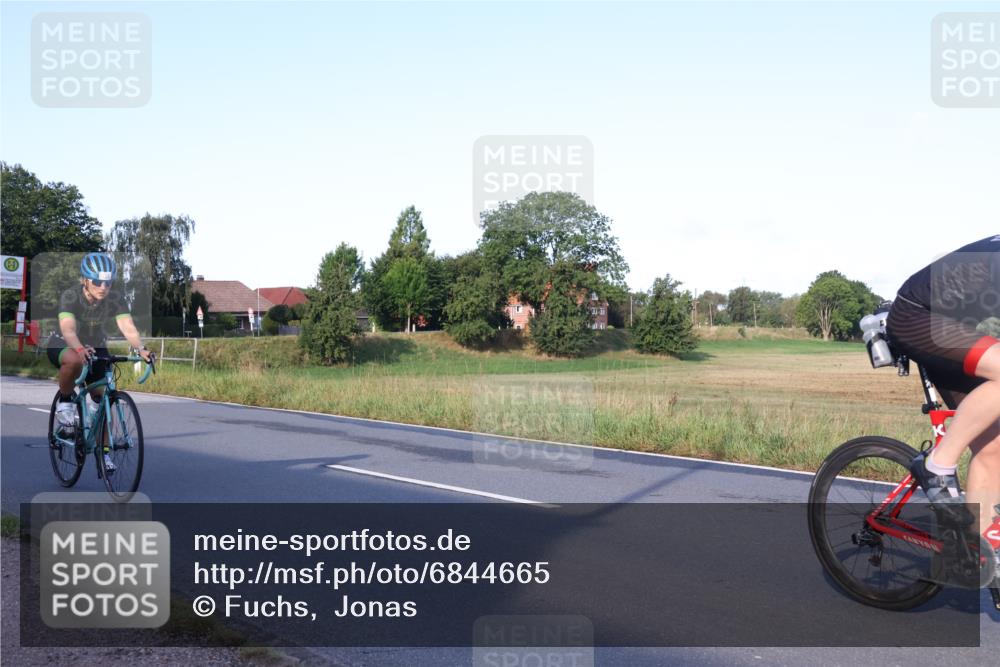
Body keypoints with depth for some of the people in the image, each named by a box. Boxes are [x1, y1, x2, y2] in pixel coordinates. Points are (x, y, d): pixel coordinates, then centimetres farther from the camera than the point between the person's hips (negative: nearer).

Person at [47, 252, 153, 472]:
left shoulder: (115, 299, -20)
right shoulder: (70, 296, -27)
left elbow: (128, 327, -32)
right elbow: (68, 329, -42)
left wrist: (141, 349, -51)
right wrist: (80, 349, -62)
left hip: (96, 348, 4)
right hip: (63, 346, -4)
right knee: (74, 361, -40)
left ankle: (103, 451, 10)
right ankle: (65, 402, -13)